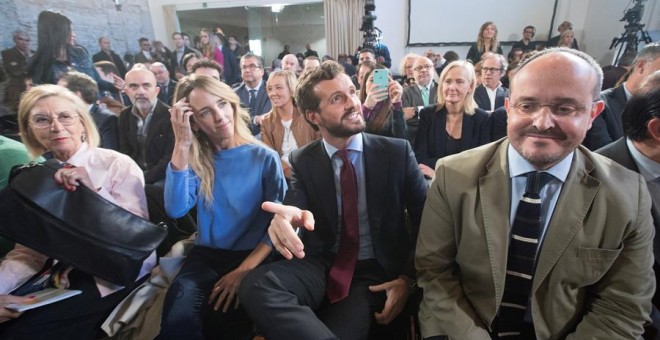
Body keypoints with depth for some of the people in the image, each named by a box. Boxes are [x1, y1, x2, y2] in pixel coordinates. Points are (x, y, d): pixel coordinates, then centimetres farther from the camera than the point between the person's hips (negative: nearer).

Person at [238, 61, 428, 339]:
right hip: (321, 265, 3)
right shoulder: (302, 161, 1)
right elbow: (294, 207, -13)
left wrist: (408, 277, -10)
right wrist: (286, 217, -38)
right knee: (255, 285, -26)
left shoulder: (397, 152, -3)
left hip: (375, 273, -2)